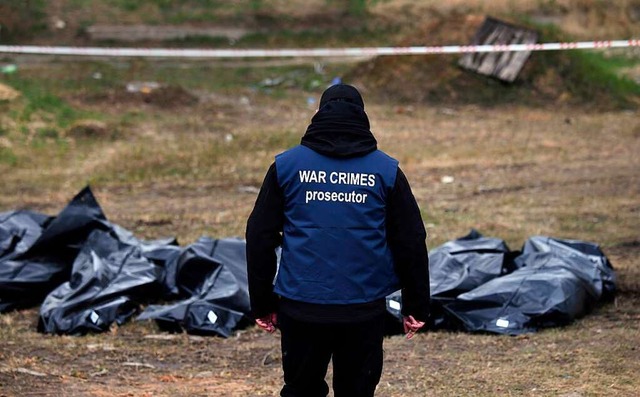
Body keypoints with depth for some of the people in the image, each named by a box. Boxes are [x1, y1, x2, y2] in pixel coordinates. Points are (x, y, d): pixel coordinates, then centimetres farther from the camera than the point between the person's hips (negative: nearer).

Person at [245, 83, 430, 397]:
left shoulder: (286, 165, 4)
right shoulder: (386, 171, 3)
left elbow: (259, 239, 5)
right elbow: (411, 242, 5)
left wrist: (262, 304, 11)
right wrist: (416, 306, 12)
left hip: (301, 308, 0)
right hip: (365, 309, 0)